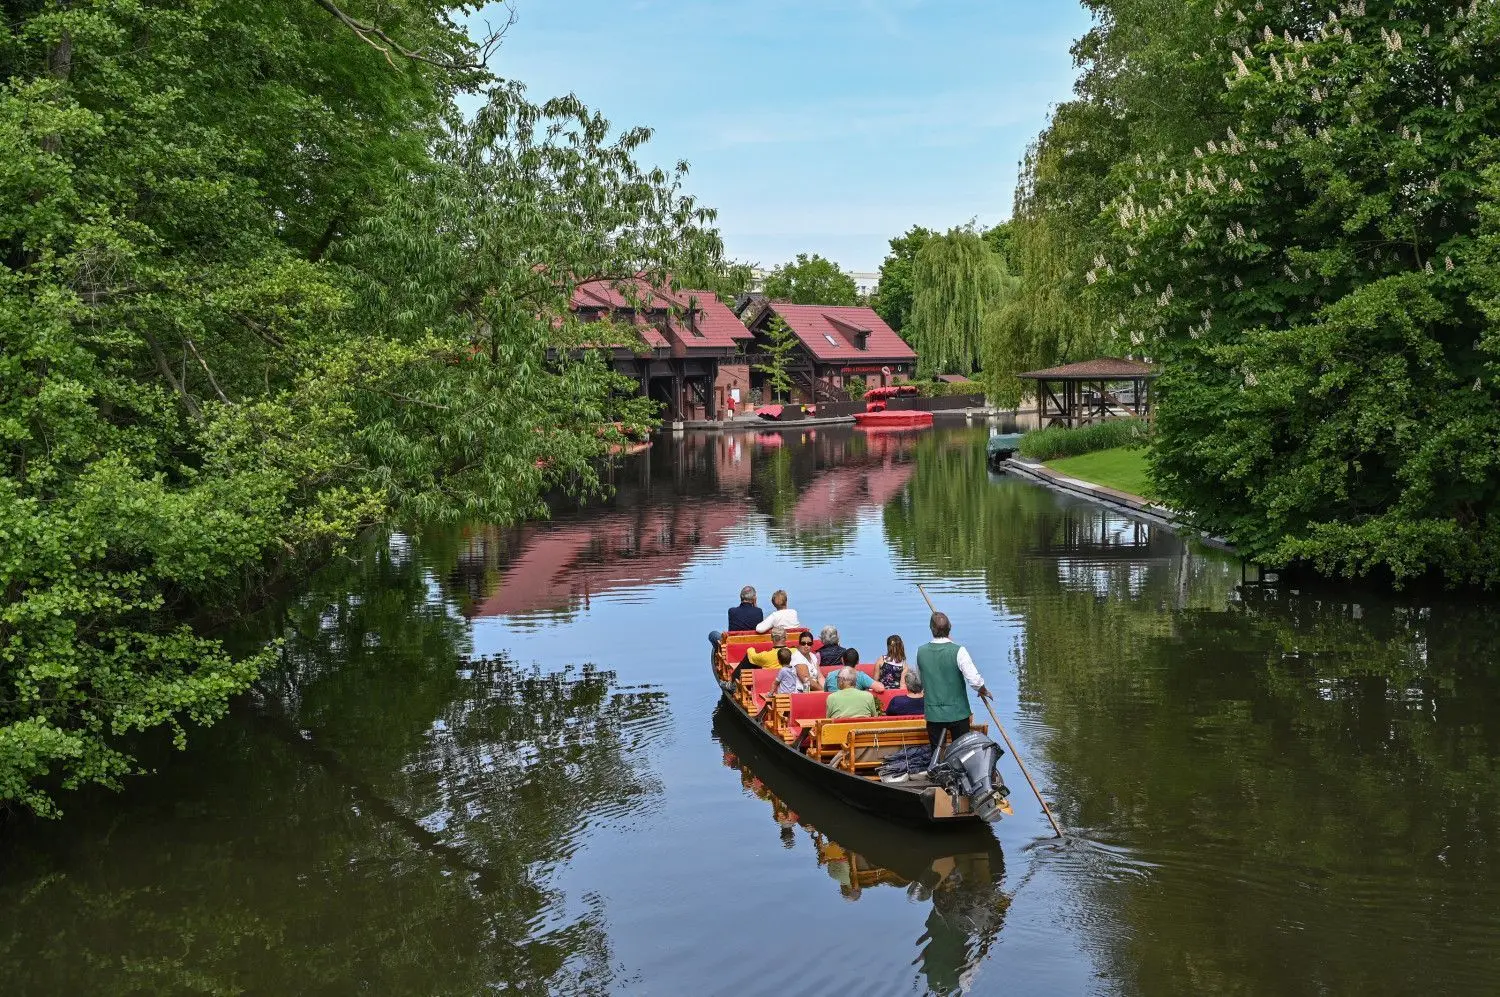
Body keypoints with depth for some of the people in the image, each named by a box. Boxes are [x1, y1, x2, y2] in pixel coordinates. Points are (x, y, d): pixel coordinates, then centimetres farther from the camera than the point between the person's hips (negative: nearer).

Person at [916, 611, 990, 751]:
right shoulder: (958, 651, -15)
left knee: (936, 754, 9)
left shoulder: (921, 652, -3)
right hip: (958, 713, -2)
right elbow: (975, 679, -18)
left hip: (932, 714, 3)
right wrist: (983, 691, 2)